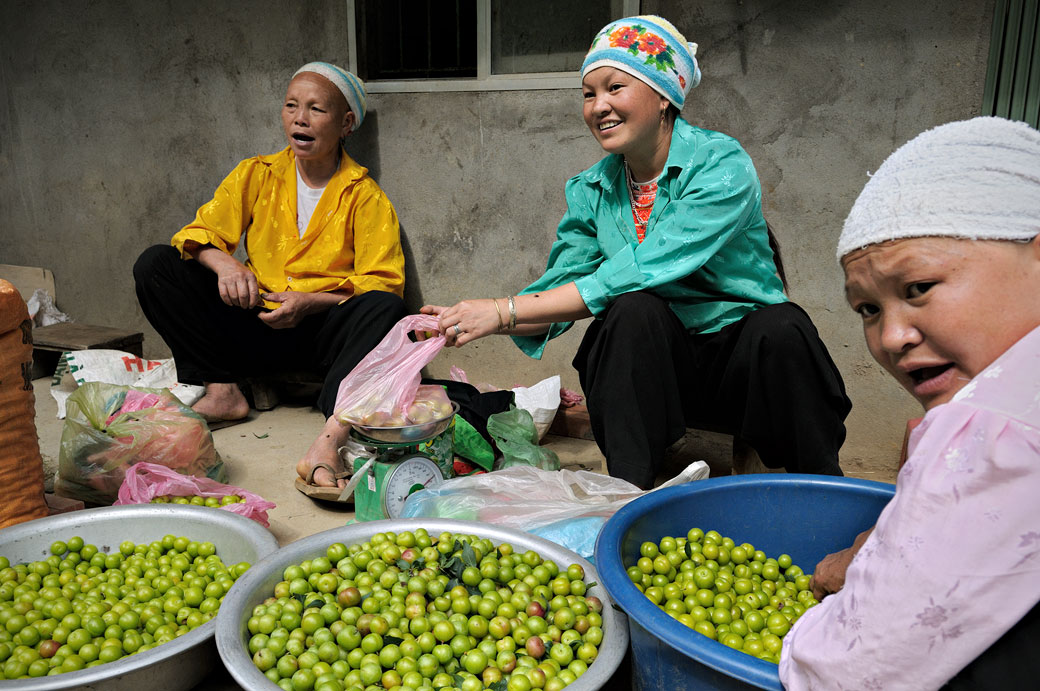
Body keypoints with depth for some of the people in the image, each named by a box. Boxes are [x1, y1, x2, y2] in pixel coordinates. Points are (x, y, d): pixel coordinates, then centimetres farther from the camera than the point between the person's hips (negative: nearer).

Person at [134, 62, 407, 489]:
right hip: (256, 327, 3)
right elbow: (200, 233, 4)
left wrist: (310, 302, -22)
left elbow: (382, 284, -8)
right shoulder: (256, 175, 9)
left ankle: (329, 441, -48)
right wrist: (224, 264, -20)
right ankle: (222, 391, -15)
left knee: (384, 308, -34)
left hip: (323, 329, -3)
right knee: (155, 264, -8)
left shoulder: (364, 196, -1)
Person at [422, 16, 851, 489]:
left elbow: (645, 270, -27)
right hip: (654, 369, 2)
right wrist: (468, 320, -22)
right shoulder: (590, 191, 3)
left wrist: (505, 311, -29)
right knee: (635, 309, -28)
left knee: (781, 326, -33)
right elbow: (559, 286, -3)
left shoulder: (721, 165, -15)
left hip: (741, 358, -2)